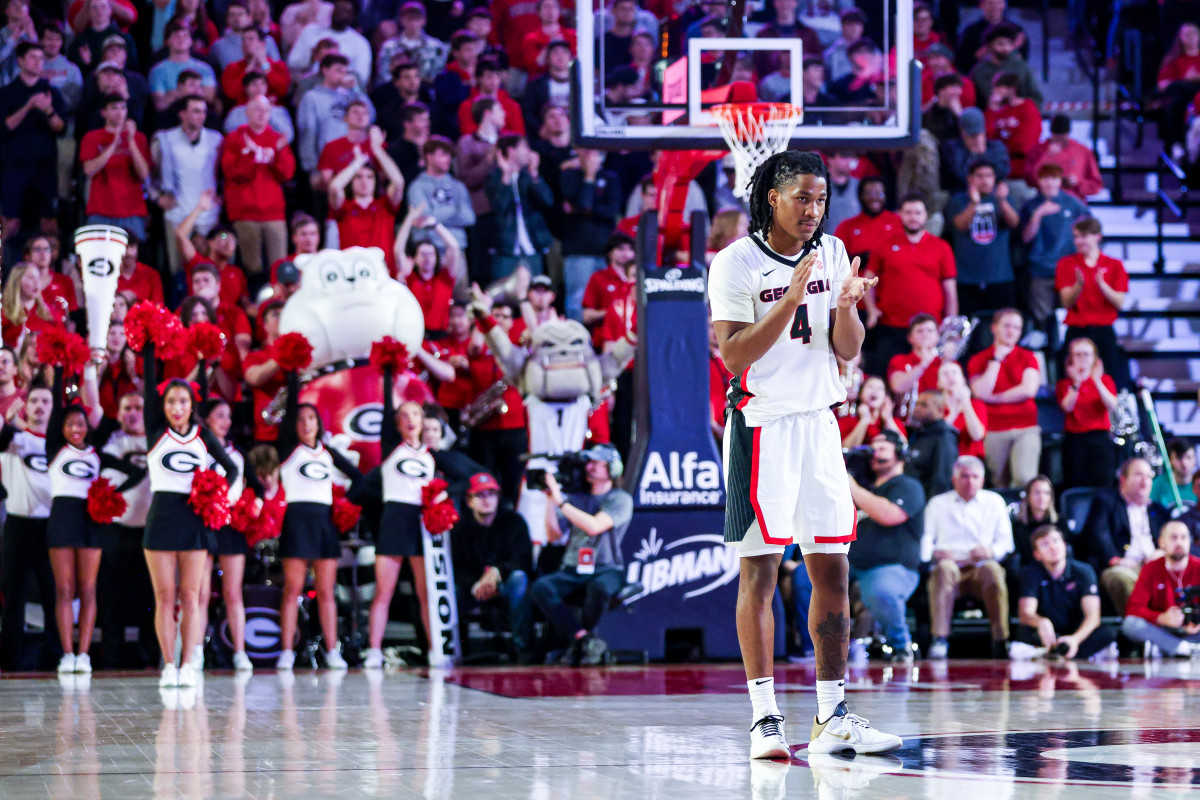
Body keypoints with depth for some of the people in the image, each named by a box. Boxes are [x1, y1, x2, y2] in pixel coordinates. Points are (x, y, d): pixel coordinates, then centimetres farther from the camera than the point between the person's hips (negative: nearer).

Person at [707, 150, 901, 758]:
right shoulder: (735, 263, -7)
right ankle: (764, 718, -3)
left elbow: (848, 350, 9)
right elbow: (733, 355, -14)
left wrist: (846, 305, -11)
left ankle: (831, 717, 10)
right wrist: (789, 300, -23)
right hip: (761, 426, -6)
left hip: (819, 422, 6)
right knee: (759, 570, -6)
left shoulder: (831, 253, 9)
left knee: (832, 570, 5)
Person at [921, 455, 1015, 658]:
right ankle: (940, 639, -42)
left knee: (992, 569, -36)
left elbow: (1006, 541, 12)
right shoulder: (937, 504, 20)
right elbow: (925, 538, 10)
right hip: (951, 563, 0)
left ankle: (1001, 641, -35)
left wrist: (991, 551, -11)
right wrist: (935, 552, -14)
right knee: (944, 568, -37)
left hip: (981, 567, 0)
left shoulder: (994, 502, 21)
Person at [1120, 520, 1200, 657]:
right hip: (1161, 629, 0)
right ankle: (1188, 649, -34)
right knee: (1130, 623, -30)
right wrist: (1162, 618, -27)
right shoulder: (1151, 569, 0)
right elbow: (1133, 608, -8)